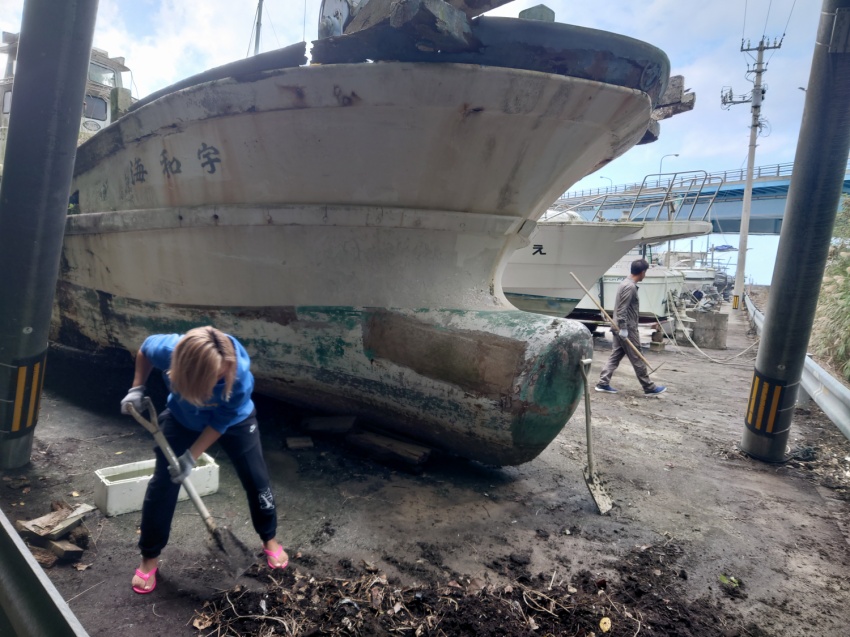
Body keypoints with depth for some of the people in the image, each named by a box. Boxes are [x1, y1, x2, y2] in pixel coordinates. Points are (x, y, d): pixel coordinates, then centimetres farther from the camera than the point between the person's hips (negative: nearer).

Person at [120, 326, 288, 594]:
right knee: (161, 486, 1)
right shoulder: (168, 349, -39)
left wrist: (191, 457, -24)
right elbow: (144, 349, -11)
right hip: (182, 419, 2)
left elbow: (220, 423, -26)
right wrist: (137, 389, -18)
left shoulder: (240, 377, -43)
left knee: (256, 479, 3)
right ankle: (150, 558, 23)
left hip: (234, 421, -1)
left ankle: (270, 540, 28)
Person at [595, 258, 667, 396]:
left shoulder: (626, 283, 14)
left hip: (623, 328, 10)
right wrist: (623, 328, -22)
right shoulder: (630, 287, -19)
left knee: (615, 356, 10)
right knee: (637, 359, 0)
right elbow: (622, 310, -23)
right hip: (627, 329, -10)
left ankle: (603, 383, 9)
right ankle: (649, 388, 9)